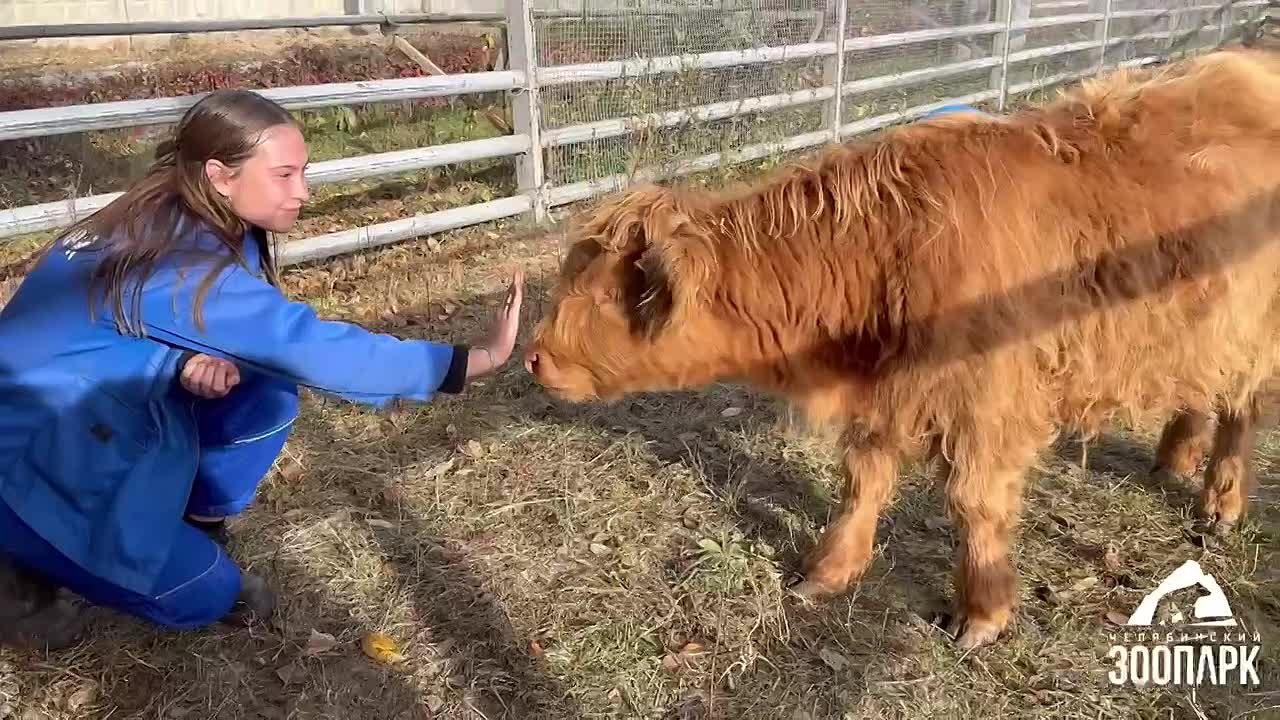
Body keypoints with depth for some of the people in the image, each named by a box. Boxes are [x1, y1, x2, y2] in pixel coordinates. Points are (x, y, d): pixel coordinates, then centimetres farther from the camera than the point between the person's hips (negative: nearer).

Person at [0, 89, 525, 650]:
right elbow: (311, 350, -36)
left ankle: (195, 535, 9)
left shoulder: (174, 223, -6)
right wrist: (480, 358, -37)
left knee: (266, 389, -9)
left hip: (104, 420, 8)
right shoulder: (186, 265, -32)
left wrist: (191, 361, -26)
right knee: (205, 596, -8)